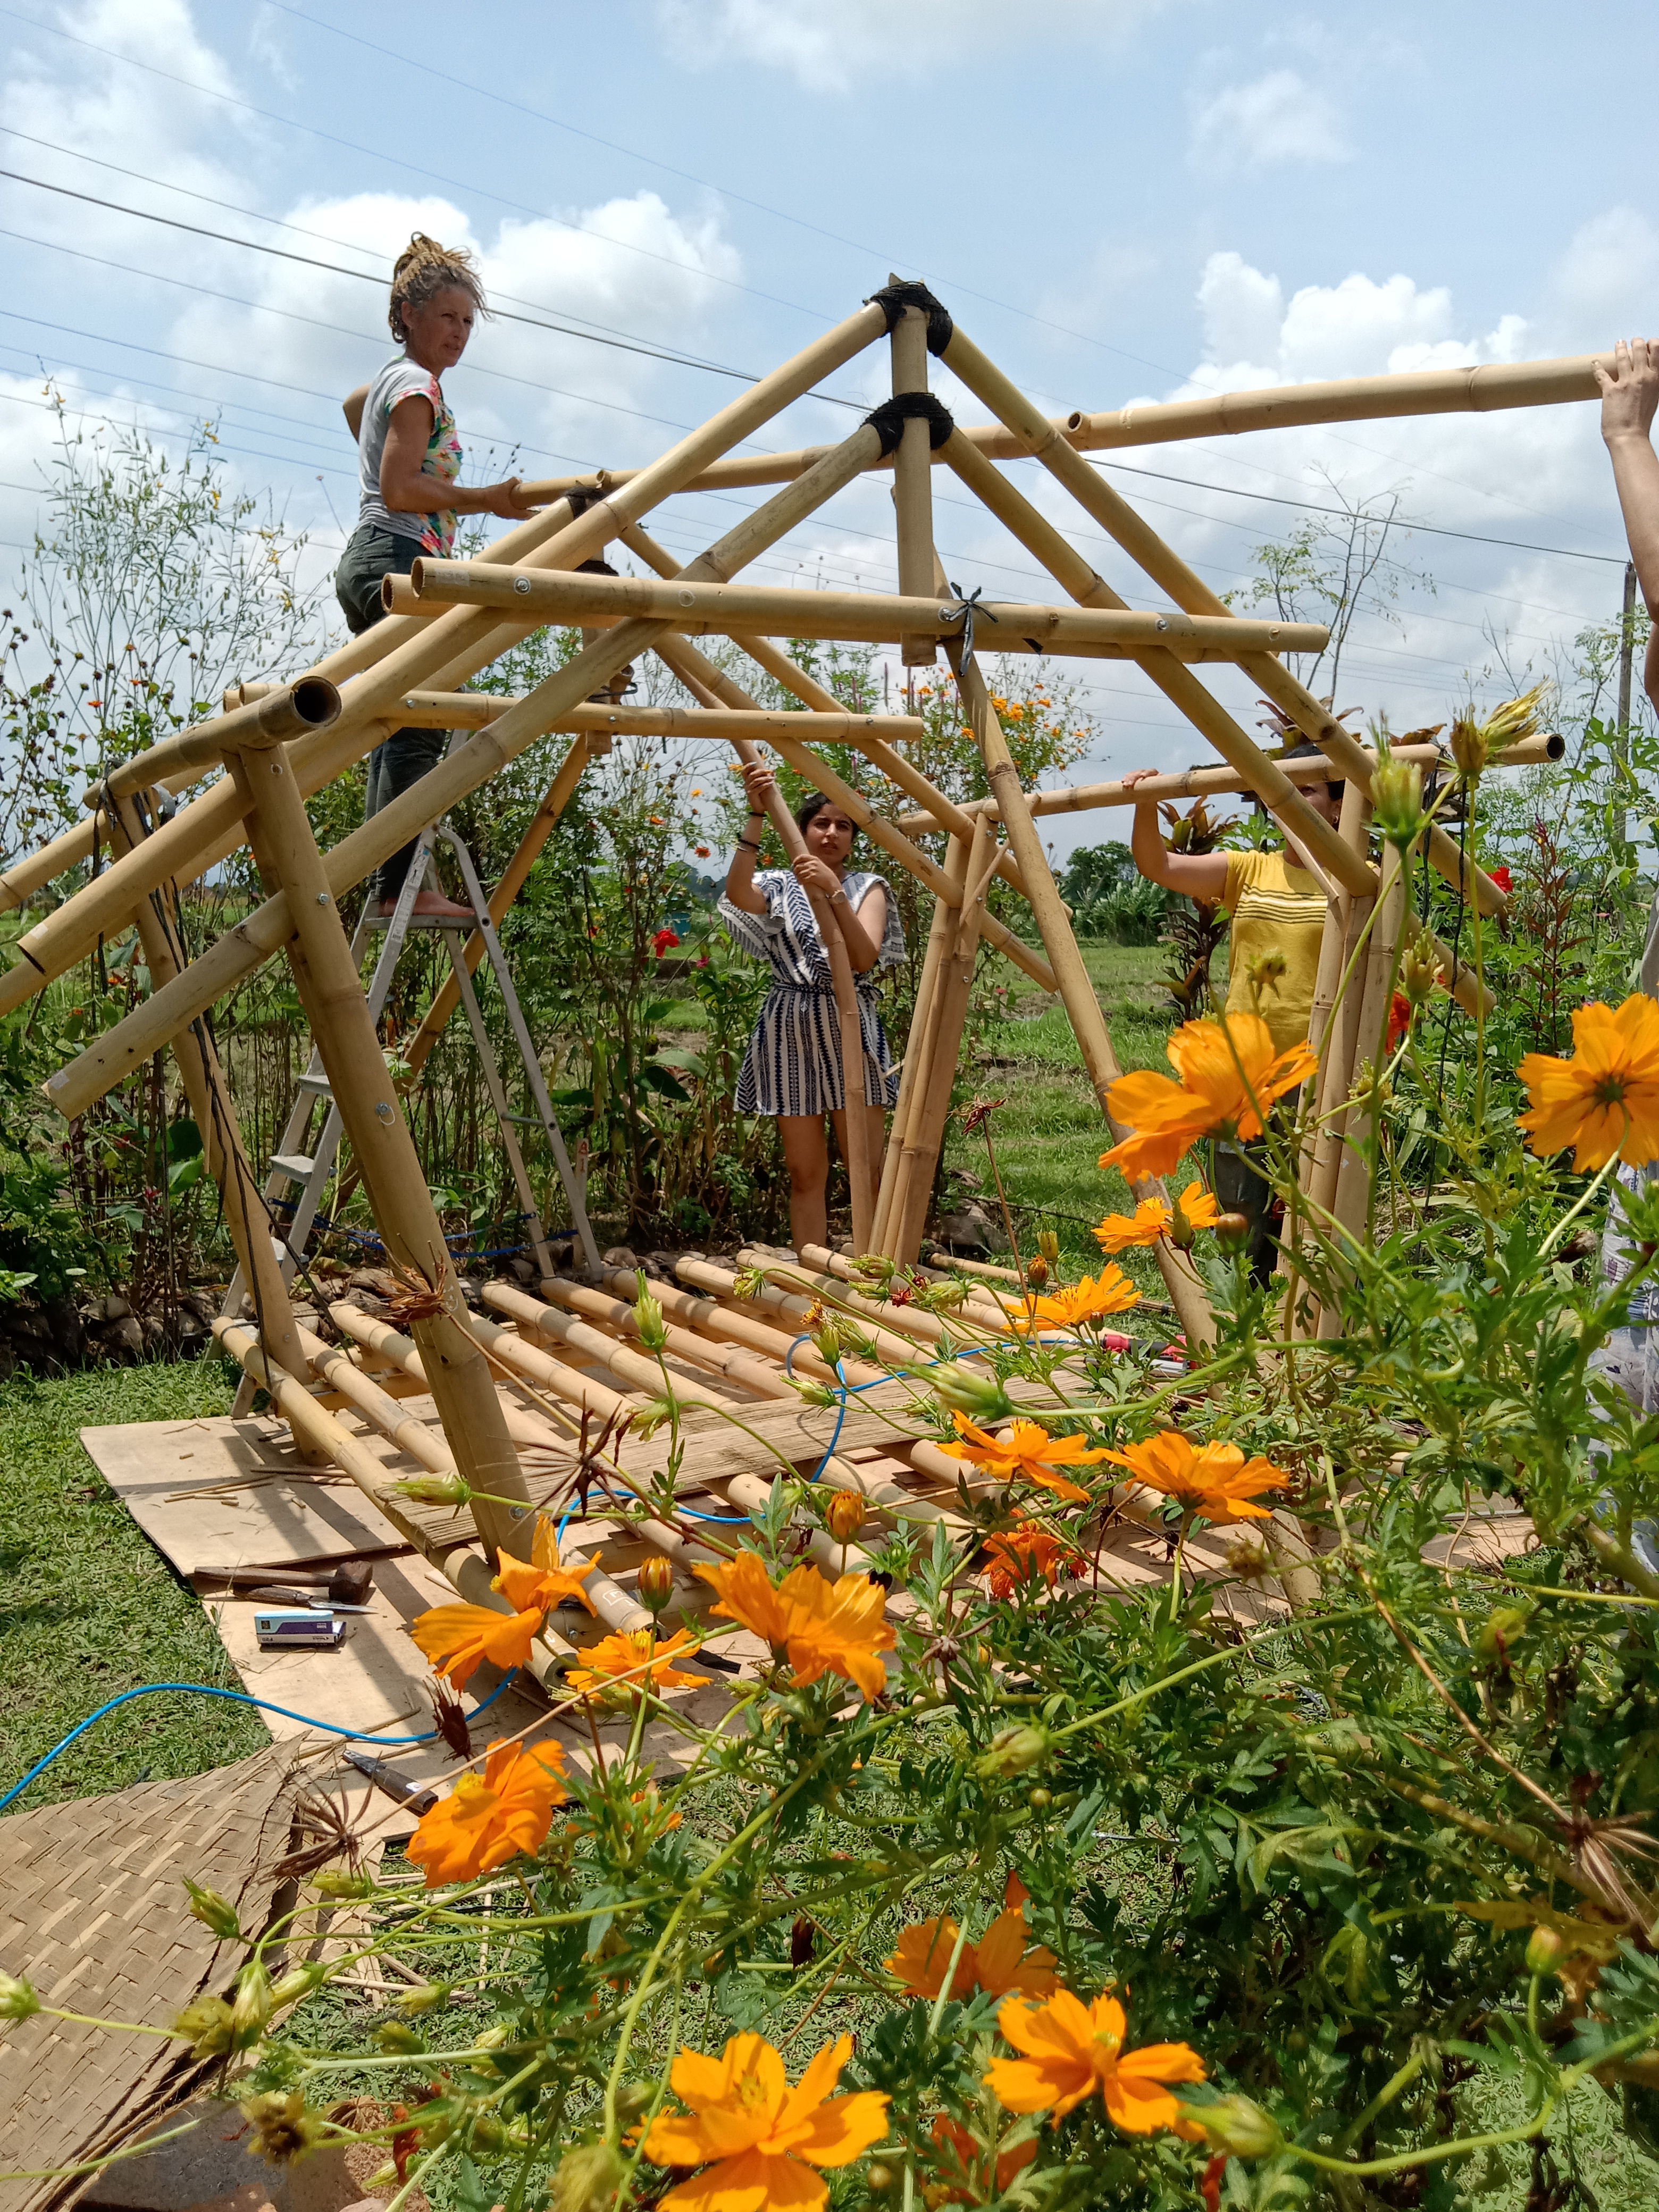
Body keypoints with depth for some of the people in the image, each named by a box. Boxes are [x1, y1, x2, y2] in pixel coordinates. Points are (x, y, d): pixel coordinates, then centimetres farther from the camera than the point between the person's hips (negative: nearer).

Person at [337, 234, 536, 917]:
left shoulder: (394, 378, 25)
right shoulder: (418, 386, -6)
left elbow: (354, 403, 49)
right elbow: (400, 490, -17)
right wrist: (485, 499, -20)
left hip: (373, 561, 11)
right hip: (400, 558, -11)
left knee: (396, 731, 6)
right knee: (416, 727, -17)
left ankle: (391, 883, 5)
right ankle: (401, 882, -22)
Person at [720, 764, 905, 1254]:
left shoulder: (868, 888, 6)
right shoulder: (779, 887, 6)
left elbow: (864, 958, -13)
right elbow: (737, 893, -19)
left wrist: (834, 891, -24)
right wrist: (757, 815, -26)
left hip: (849, 1029, -1)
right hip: (790, 1033, 1)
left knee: (867, 1170, -5)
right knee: (804, 1173, 3)